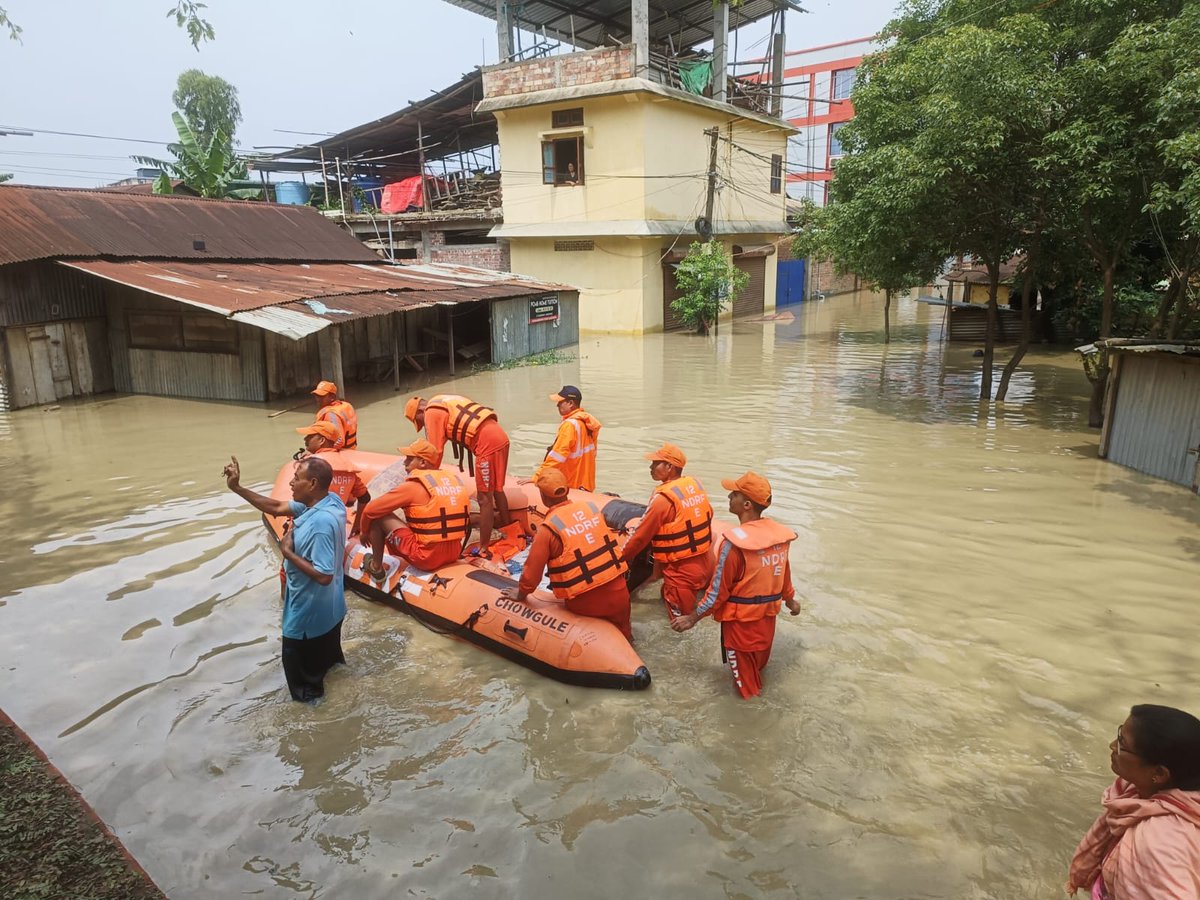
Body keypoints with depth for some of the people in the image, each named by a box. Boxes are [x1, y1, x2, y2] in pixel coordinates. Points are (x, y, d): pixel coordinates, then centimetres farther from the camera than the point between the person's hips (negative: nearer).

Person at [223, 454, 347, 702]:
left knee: (299, 658, 18)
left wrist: (288, 553, -24)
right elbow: (277, 507, 3)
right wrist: (237, 488, -2)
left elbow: (324, 576, -33)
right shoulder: (327, 501, -8)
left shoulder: (322, 521, -36)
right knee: (326, 654, 30)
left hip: (310, 608, -8)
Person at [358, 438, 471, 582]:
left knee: (377, 514, 5)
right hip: (454, 554, 7)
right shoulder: (454, 480, 7)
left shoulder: (414, 486, -10)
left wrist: (364, 531, 16)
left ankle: (376, 568, 16)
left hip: (426, 557, -7)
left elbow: (370, 510, -3)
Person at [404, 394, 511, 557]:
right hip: (500, 436, 9)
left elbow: (436, 451, -3)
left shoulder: (432, 412, -1)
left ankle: (483, 550, -2)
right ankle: (506, 523, 41)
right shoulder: (444, 403, 26)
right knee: (497, 490, 25)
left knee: (484, 499, -5)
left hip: (487, 442, -9)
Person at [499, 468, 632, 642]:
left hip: (585, 601, -4)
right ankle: (625, 634, 5)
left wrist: (521, 594, 14)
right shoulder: (591, 507, 2)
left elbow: (532, 571, -5)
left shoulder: (548, 530, -12)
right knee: (621, 636, 28)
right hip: (618, 591, 4)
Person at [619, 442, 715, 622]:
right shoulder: (696, 485, 1)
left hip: (681, 572, -7)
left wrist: (620, 559, 0)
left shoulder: (663, 499, -20)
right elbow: (708, 515, 15)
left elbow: (640, 538, -14)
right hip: (706, 563, 7)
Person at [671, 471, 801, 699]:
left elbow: (719, 590, -21)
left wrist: (693, 618, -9)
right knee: (758, 667, 28)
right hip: (767, 616, 6)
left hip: (741, 621, -6)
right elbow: (784, 573, 9)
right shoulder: (779, 533, -7)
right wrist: (790, 600, 27)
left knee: (747, 685, 15)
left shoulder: (735, 541, -27)